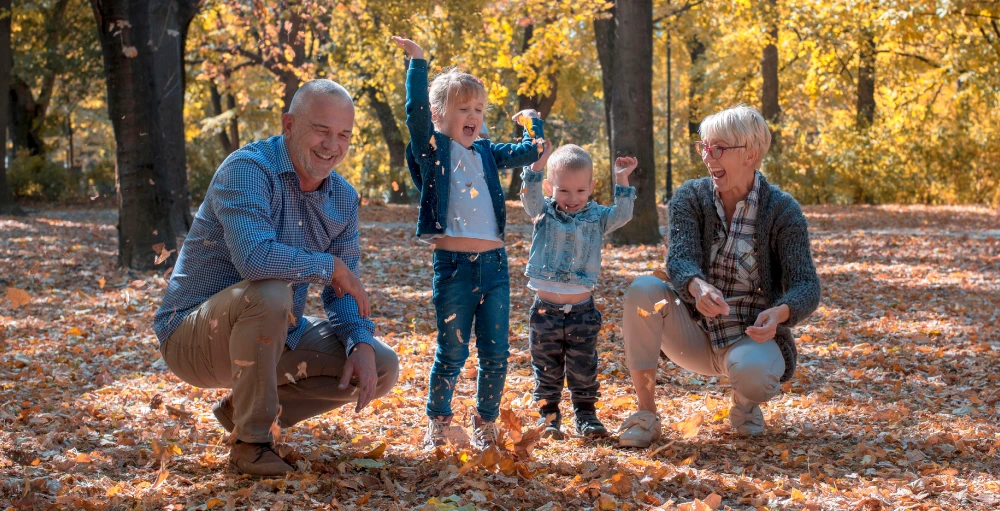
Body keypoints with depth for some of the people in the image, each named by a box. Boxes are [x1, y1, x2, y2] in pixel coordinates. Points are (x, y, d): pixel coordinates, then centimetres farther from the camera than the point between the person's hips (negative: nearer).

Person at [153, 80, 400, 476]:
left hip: (275, 335, 7)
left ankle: (242, 408, 11)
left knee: (382, 368, -1)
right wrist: (329, 265, -23)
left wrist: (361, 344, -14)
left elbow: (343, 292, 6)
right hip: (193, 335, -7)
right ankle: (250, 442, -19)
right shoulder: (249, 169, -22)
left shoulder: (344, 198, 2)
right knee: (270, 291, -37)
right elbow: (254, 258, -39)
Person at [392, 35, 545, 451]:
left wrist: (533, 122, 28)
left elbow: (530, 154, 25)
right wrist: (417, 62, -16)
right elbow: (417, 112, -14)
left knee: (495, 353, 6)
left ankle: (486, 425, 20)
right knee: (452, 353, 1)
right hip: (453, 264, -5)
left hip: (494, 263, 5)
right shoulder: (433, 148, 1)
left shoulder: (486, 154, 16)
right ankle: (438, 425, 17)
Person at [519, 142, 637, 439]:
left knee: (583, 368, 7)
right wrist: (538, 163, -27)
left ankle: (586, 414, 18)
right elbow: (531, 196, -15)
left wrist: (622, 181, -14)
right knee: (547, 369, 8)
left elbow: (622, 214, -8)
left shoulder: (596, 217, 5)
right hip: (545, 309, 0)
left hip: (582, 310, 0)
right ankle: (548, 416, 17)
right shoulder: (544, 213, 2)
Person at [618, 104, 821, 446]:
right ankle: (645, 414, -17)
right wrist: (697, 287, -43)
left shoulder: (782, 210, -9)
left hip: (751, 336, -2)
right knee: (643, 289, -26)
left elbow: (806, 286, -15)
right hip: (694, 337, 3)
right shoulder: (690, 197, -3)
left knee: (753, 373, -38)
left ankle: (744, 402, 4)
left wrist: (780, 312, -39)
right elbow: (679, 260, -18)